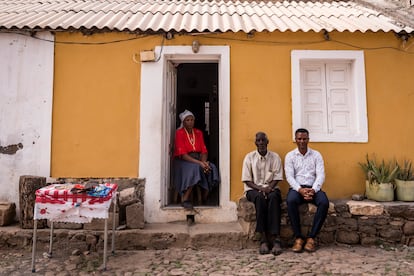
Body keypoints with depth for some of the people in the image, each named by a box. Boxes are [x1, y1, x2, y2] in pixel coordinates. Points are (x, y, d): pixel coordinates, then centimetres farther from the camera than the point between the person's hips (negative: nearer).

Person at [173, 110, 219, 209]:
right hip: (183, 161, -5)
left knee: (212, 168, -23)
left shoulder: (198, 133, 11)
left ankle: (204, 200, -15)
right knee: (195, 168, -36)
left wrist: (204, 161, -18)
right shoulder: (179, 133, -6)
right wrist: (199, 163, -25)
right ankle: (185, 199, -26)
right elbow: (182, 154, -15)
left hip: (198, 160, 5)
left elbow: (204, 151, 5)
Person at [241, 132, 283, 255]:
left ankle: (274, 238, -37)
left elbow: (277, 177, 2)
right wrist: (259, 188, -17)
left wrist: (269, 188, -17)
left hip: (271, 188, 1)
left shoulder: (275, 157, 5)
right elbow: (247, 180, -1)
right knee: (260, 197, -36)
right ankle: (263, 238, -34)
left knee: (274, 197, -35)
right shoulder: (249, 157, 2)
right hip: (253, 189, -1)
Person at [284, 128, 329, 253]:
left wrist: (313, 190, -20)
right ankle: (298, 237, -23)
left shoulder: (316, 155, 9)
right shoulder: (290, 156, 7)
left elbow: (320, 175, -1)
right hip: (297, 188, -1)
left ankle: (311, 237, -21)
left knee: (324, 202, -31)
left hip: (313, 188, 1)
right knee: (291, 201, -35)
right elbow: (289, 176, -4)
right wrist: (300, 189, -21)